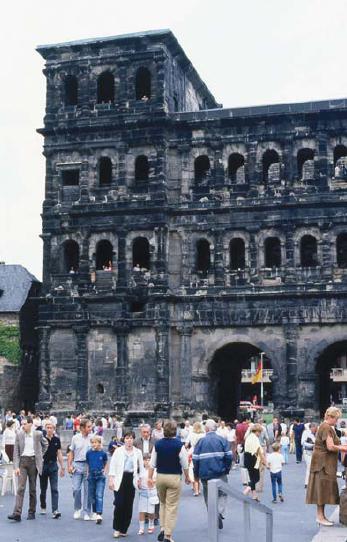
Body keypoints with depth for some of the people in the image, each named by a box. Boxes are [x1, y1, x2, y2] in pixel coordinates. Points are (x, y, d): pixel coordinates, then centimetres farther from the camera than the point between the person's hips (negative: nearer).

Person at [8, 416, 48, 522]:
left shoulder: (38, 434, -2)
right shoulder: (19, 435, -1)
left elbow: (45, 444, 18)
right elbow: (16, 452, -1)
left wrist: (41, 455, 12)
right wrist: (16, 466, -9)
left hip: (33, 462, 0)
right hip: (22, 461, 0)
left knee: (32, 488, 7)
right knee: (20, 488, -9)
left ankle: (32, 512, 17)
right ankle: (17, 513, -15)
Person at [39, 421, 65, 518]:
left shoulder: (56, 440, 3)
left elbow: (59, 454, 7)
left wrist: (62, 467, 5)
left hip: (53, 465, 0)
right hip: (43, 464, 0)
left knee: (54, 488, -7)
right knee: (43, 488, 11)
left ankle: (55, 510, -12)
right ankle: (43, 507, 31)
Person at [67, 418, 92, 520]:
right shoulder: (75, 438, 5)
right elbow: (71, 453, 11)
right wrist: (69, 466, 2)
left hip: (89, 466, -1)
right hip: (77, 465, 1)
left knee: (88, 490, 2)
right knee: (76, 489, -3)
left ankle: (87, 513, 12)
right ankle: (77, 509, 19)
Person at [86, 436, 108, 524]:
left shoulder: (103, 453, -4)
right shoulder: (89, 453, 1)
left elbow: (106, 464, 11)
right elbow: (87, 464, 12)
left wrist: (104, 472, -1)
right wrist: (87, 474, 6)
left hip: (100, 476, -3)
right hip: (91, 475, 3)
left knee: (99, 495, -11)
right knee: (92, 496, 11)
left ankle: (99, 514, -17)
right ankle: (94, 512, 27)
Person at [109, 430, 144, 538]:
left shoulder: (138, 452, 7)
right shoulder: (118, 451, 1)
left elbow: (141, 468, 12)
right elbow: (113, 465, 0)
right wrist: (111, 480, -7)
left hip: (131, 480, 2)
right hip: (120, 480, -2)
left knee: (128, 506, 3)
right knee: (119, 504, -11)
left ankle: (123, 529, 15)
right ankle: (117, 529, 4)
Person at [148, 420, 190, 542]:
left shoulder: (157, 444, -2)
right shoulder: (179, 445, -11)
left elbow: (152, 463, 1)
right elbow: (184, 464, -6)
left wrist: (150, 477, 9)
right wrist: (187, 477, 9)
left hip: (160, 476, 3)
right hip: (174, 477, -3)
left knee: (162, 503, 23)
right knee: (172, 507, 3)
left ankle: (162, 528, 13)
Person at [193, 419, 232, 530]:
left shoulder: (201, 441, 0)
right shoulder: (222, 440, 0)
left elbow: (195, 459, -2)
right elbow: (229, 456, -6)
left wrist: (196, 475, 7)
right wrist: (227, 469, 9)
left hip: (205, 474, 1)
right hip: (220, 473, -1)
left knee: (208, 496, 13)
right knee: (222, 494, 8)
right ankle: (220, 512, -16)